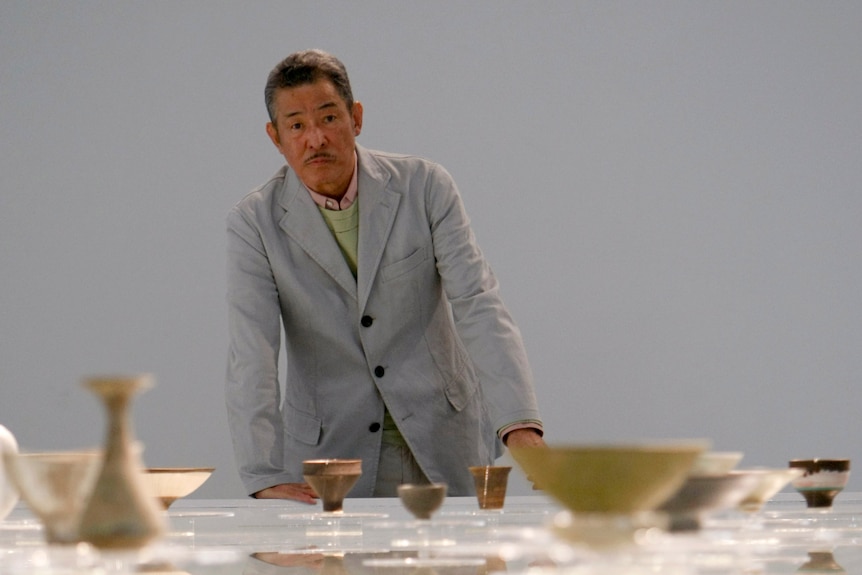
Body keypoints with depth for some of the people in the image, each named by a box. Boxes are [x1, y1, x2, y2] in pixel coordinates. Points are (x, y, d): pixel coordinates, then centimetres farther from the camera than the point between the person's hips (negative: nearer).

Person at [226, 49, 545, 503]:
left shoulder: (424, 187, -5)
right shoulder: (253, 223, -5)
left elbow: (477, 305, -13)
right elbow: (250, 359, -13)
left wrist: (521, 427, -27)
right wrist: (265, 478, -27)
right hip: (327, 457, 0)